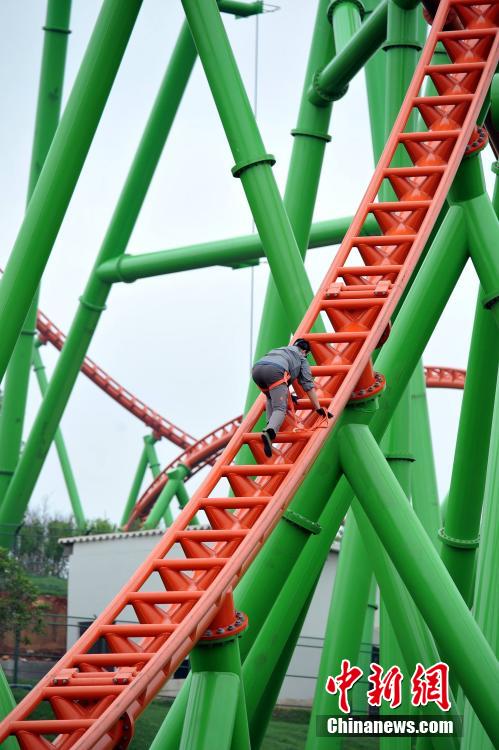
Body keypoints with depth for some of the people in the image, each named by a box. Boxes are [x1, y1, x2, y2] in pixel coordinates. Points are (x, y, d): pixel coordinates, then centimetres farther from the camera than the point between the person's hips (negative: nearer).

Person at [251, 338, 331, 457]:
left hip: (256, 368, 6)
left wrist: (287, 395, 67)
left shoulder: (280, 350, 45)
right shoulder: (301, 358, 29)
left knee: (271, 397, 35)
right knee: (280, 409, -12)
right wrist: (318, 408, 24)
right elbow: (308, 385, 22)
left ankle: (270, 424, 14)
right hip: (274, 370, -6)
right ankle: (270, 432, -41)